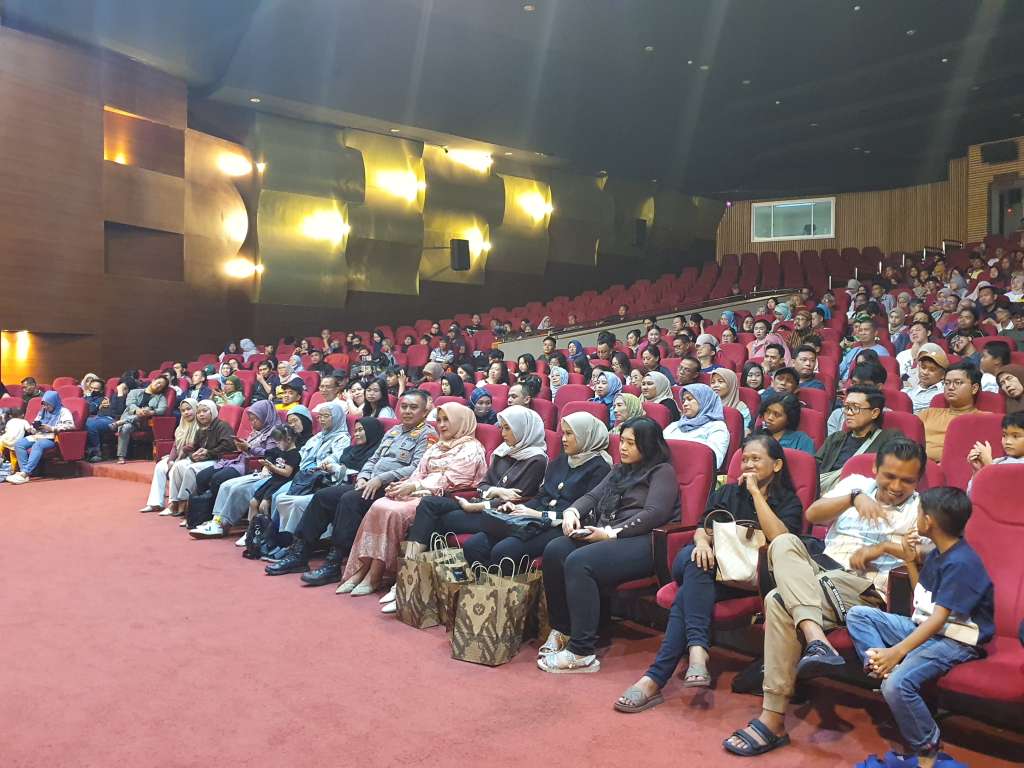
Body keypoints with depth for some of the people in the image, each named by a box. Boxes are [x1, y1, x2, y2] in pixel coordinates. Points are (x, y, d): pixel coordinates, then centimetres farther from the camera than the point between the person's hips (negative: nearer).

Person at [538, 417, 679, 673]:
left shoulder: (662, 472, 3)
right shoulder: (620, 470, 27)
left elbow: (654, 514, -11)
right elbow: (593, 496, 21)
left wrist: (612, 533, -17)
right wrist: (572, 511, -1)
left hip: (641, 541, -7)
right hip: (605, 535, 8)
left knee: (579, 562, -31)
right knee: (554, 551, -19)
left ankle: (581, 653, -28)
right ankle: (561, 630, -9)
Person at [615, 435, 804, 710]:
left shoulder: (789, 501, 11)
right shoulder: (726, 493, 23)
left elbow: (780, 539, -10)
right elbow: (703, 529, 11)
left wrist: (756, 492, -9)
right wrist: (702, 541, -14)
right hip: (712, 566, 3)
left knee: (688, 595, -32)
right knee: (694, 558, -35)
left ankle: (655, 679, -37)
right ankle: (697, 651, -46)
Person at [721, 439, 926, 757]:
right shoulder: (856, 483, 20)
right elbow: (813, 515, 1)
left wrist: (884, 547, -11)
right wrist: (854, 497, -15)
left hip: (865, 589, -4)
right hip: (820, 572, 4)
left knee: (779, 601, -31)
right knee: (783, 543, -30)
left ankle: (774, 721, -32)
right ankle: (816, 640, -45)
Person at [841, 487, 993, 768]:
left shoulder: (961, 563, -21)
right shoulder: (938, 552, 9)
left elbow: (939, 618, -27)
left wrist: (898, 651, -33)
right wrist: (910, 561, 9)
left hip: (955, 641, -10)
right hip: (924, 628, 10)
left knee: (897, 683, -30)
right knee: (858, 614, 1)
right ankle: (880, 665, -22)